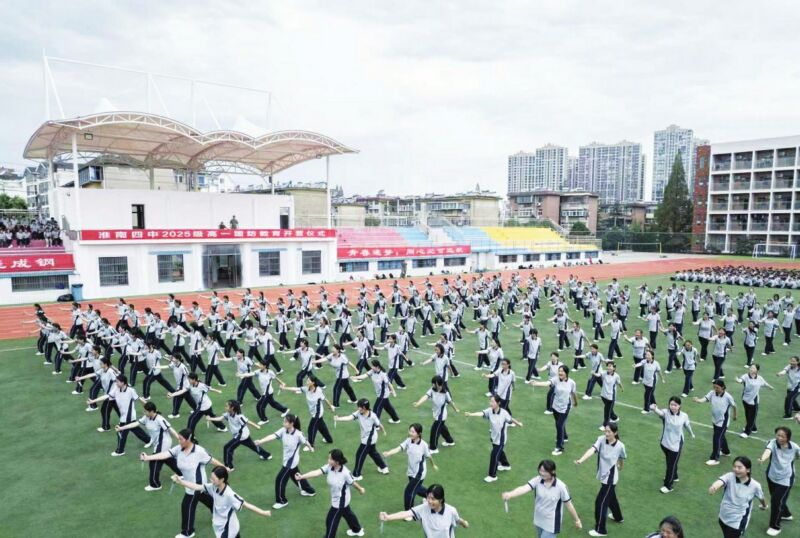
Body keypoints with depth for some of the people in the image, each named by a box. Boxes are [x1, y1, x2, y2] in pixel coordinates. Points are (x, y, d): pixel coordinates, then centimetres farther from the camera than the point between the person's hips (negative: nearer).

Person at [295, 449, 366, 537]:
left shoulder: (345, 473, -34)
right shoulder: (329, 467, -19)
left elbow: (353, 482, -15)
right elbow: (316, 472, -32)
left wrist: (360, 489, 5)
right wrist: (301, 476, -47)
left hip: (341, 501, -7)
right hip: (335, 499, 7)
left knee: (331, 521, 5)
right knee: (347, 513, 29)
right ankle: (357, 530, 55)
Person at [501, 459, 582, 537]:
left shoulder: (560, 486, -22)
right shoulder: (537, 481, -17)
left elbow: (568, 504, -8)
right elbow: (524, 488, -34)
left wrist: (577, 520, 3)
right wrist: (510, 494, -53)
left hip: (551, 524, -4)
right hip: (539, 521, 4)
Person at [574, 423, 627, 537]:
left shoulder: (620, 446, -21)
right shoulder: (601, 440, -17)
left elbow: (621, 458, 2)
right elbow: (592, 450, -33)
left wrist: (620, 466, 23)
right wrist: (581, 460, -50)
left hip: (610, 478, -4)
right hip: (603, 476, 4)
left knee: (600, 502, -1)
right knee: (611, 498, 27)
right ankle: (618, 517, 54)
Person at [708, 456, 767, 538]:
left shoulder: (755, 485, -16)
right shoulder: (729, 477, -18)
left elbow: (761, 497, 7)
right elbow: (720, 481, -41)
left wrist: (764, 506, 29)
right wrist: (714, 487, -65)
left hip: (738, 523, -3)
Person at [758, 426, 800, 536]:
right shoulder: (773, 443, -20)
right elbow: (768, 450, -41)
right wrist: (763, 459, -59)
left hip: (785, 479, -2)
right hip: (772, 477, 2)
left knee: (776, 501, -5)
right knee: (777, 499, 22)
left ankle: (775, 526, 14)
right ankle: (786, 514, 52)